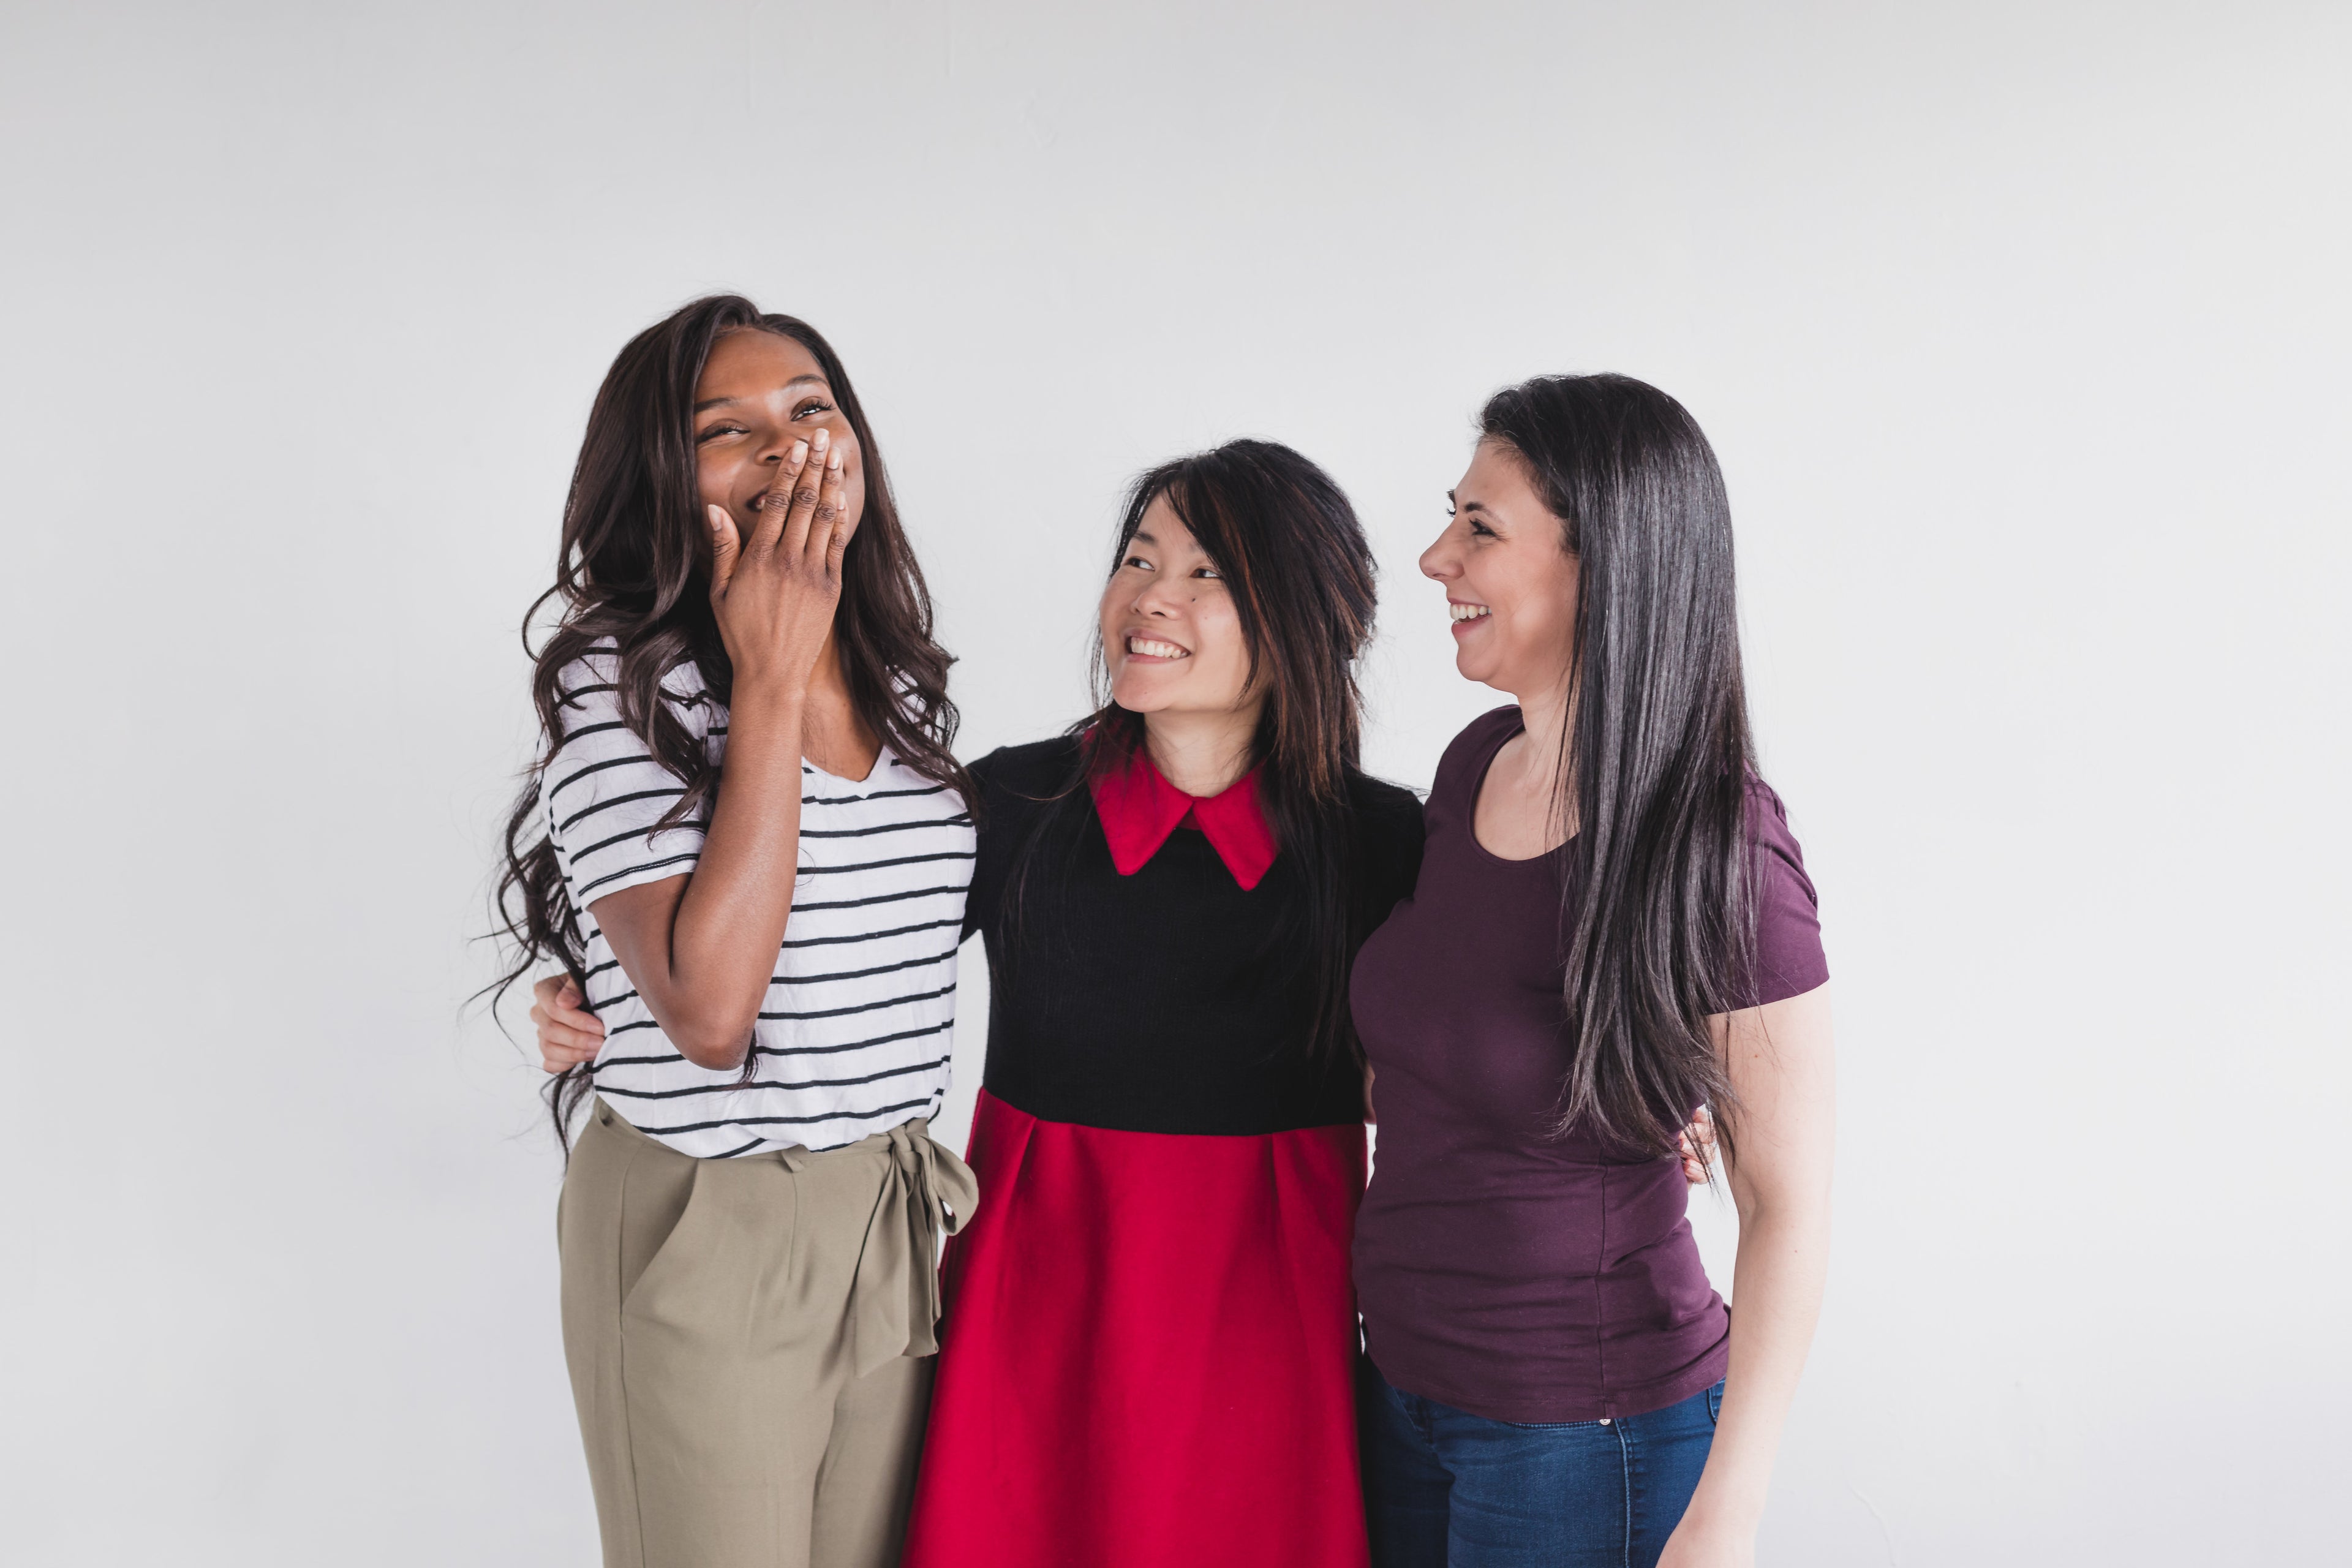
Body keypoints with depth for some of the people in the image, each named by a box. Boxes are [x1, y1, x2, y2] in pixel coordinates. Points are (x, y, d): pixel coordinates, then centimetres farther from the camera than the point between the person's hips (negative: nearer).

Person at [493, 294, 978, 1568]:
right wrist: (771, 679, -23)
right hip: (704, 1236, -6)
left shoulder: (906, 685, 6)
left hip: (894, 1221, 6)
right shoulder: (619, 688, -15)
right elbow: (708, 1012, -27)